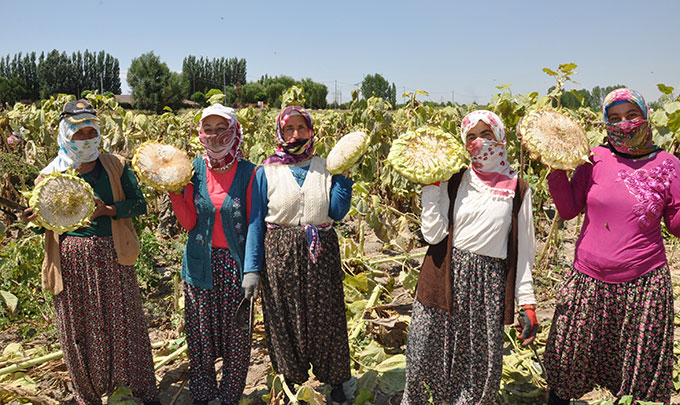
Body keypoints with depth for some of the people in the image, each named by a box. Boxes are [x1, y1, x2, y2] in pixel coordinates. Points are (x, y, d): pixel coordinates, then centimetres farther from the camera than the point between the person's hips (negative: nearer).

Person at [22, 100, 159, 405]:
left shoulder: (115, 166, 3)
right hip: (71, 259, 1)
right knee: (79, 329, 9)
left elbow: (139, 204, 0)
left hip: (112, 256, -1)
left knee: (126, 323, 4)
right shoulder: (50, 175, 4)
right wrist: (33, 217, -14)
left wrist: (107, 210, -16)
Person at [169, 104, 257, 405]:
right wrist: (173, 188, -15)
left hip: (235, 266, -2)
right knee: (200, 334, 13)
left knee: (236, 334, 7)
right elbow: (189, 223, -3)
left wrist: (253, 269, -8)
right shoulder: (193, 169, 1)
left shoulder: (248, 172, -7)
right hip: (201, 264, 2)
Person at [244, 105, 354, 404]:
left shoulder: (325, 168, 5)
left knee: (326, 317, 9)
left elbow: (337, 213, -5)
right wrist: (252, 267, -5)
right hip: (281, 255, -1)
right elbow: (256, 221, 0)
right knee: (286, 319, 10)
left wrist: (344, 175, -10)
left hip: (320, 254, 1)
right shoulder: (267, 172, 2)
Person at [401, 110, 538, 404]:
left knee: (481, 363, 8)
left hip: (489, 285, 0)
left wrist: (527, 303, 0)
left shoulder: (517, 190, 3)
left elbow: (524, 251, 4)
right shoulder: (452, 182, 3)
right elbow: (433, 234, -6)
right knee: (424, 354, 6)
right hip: (446, 278, 0)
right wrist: (430, 187, -6)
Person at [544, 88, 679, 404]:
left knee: (638, 374, 13)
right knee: (567, 361, 12)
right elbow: (569, 209, 1)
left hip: (643, 286, 0)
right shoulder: (596, 159, 1)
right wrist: (557, 168, -7)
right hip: (588, 281, 1)